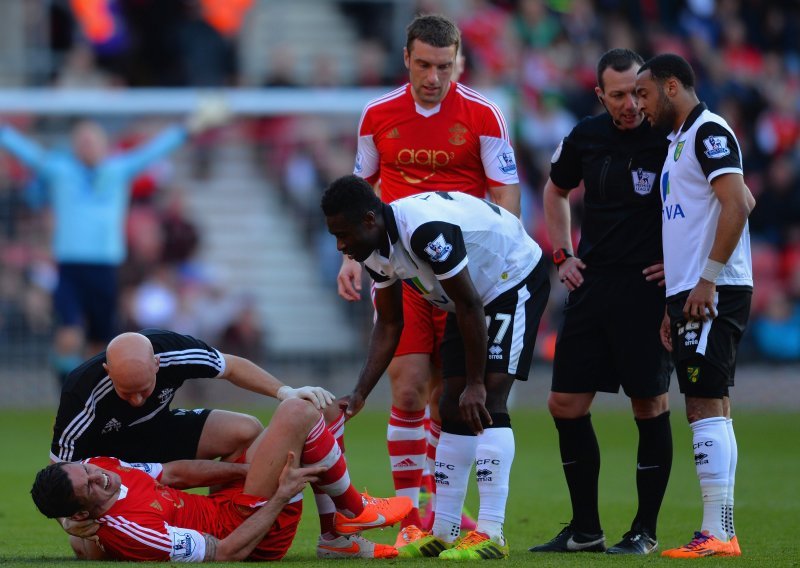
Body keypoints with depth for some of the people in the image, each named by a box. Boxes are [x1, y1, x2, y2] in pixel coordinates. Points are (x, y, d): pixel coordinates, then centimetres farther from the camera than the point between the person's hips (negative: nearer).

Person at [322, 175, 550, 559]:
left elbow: (470, 306, -28)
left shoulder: (426, 229, -36)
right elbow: (388, 325, 3)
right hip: (471, 296, 9)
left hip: (515, 281, -9)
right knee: (453, 409, 6)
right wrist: (359, 395, -5)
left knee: (487, 403, -19)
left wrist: (476, 383, -21)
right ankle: (443, 533, 11)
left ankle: (491, 535, -22)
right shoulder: (374, 249, -7)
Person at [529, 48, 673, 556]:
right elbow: (556, 192, 25)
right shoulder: (586, 138, 6)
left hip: (646, 287, -5)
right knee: (566, 404, 4)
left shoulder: (670, 140, -10)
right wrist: (563, 255, 15)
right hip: (593, 284, 5)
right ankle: (585, 529, 14)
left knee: (650, 406, -2)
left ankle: (645, 532, 8)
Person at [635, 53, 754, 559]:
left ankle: (717, 532, -16)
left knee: (707, 406, -13)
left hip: (713, 293, -10)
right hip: (692, 294, 10)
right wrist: (676, 302, 22)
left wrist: (708, 280, -21)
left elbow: (736, 205, -20)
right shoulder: (680, 141, 21)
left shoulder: (709, 132, -9)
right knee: (708, 409, 8)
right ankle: (720, 531, 9)